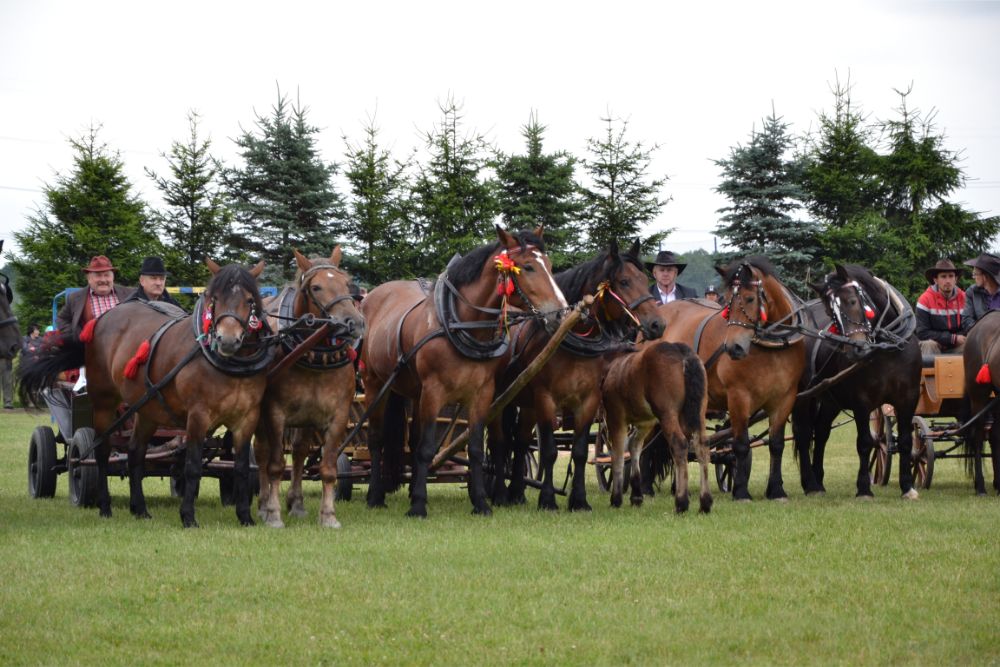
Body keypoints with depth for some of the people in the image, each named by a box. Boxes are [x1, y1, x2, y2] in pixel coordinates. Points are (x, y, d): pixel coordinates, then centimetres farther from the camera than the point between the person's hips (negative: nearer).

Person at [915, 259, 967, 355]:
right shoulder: (925, 299, -13)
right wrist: (953, 338, -18)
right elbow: (922, 333, -16)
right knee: (929, 344, -34)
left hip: (956, 347, 2)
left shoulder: (963, 298, -3)